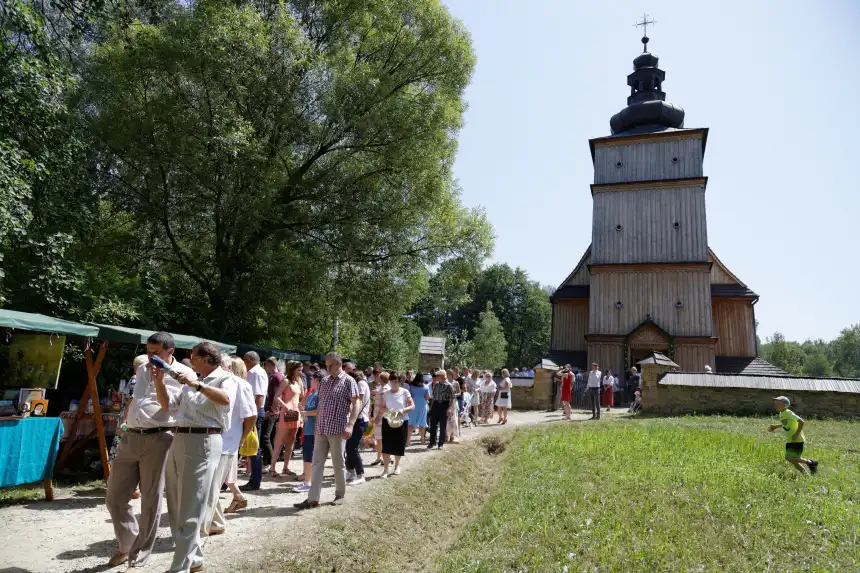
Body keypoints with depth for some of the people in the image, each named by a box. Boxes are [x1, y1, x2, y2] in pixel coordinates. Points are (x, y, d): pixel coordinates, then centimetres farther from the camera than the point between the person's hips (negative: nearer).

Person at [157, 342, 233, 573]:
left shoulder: (225, 378, -4)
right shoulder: (192, 382, 20)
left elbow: (225, 399, -26)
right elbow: (168, 405, 22)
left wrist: (197, 385, -27)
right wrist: (159, 381, 10)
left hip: (203, 443, -9)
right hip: (179, 441, 9)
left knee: (190, 510, -4)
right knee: (176, 506, 15)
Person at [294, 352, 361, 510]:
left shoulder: (348, 381, -6)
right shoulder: (325, 382, 13)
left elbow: (356, 404, -11)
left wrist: (350, 425, -21)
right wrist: (316, 425, 15)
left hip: (337, 429, -6)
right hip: (321, 429, 6)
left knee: (338, 463, 5)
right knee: (317, 463, 4)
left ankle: (340, 494, 22)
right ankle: (313, 498, 8)